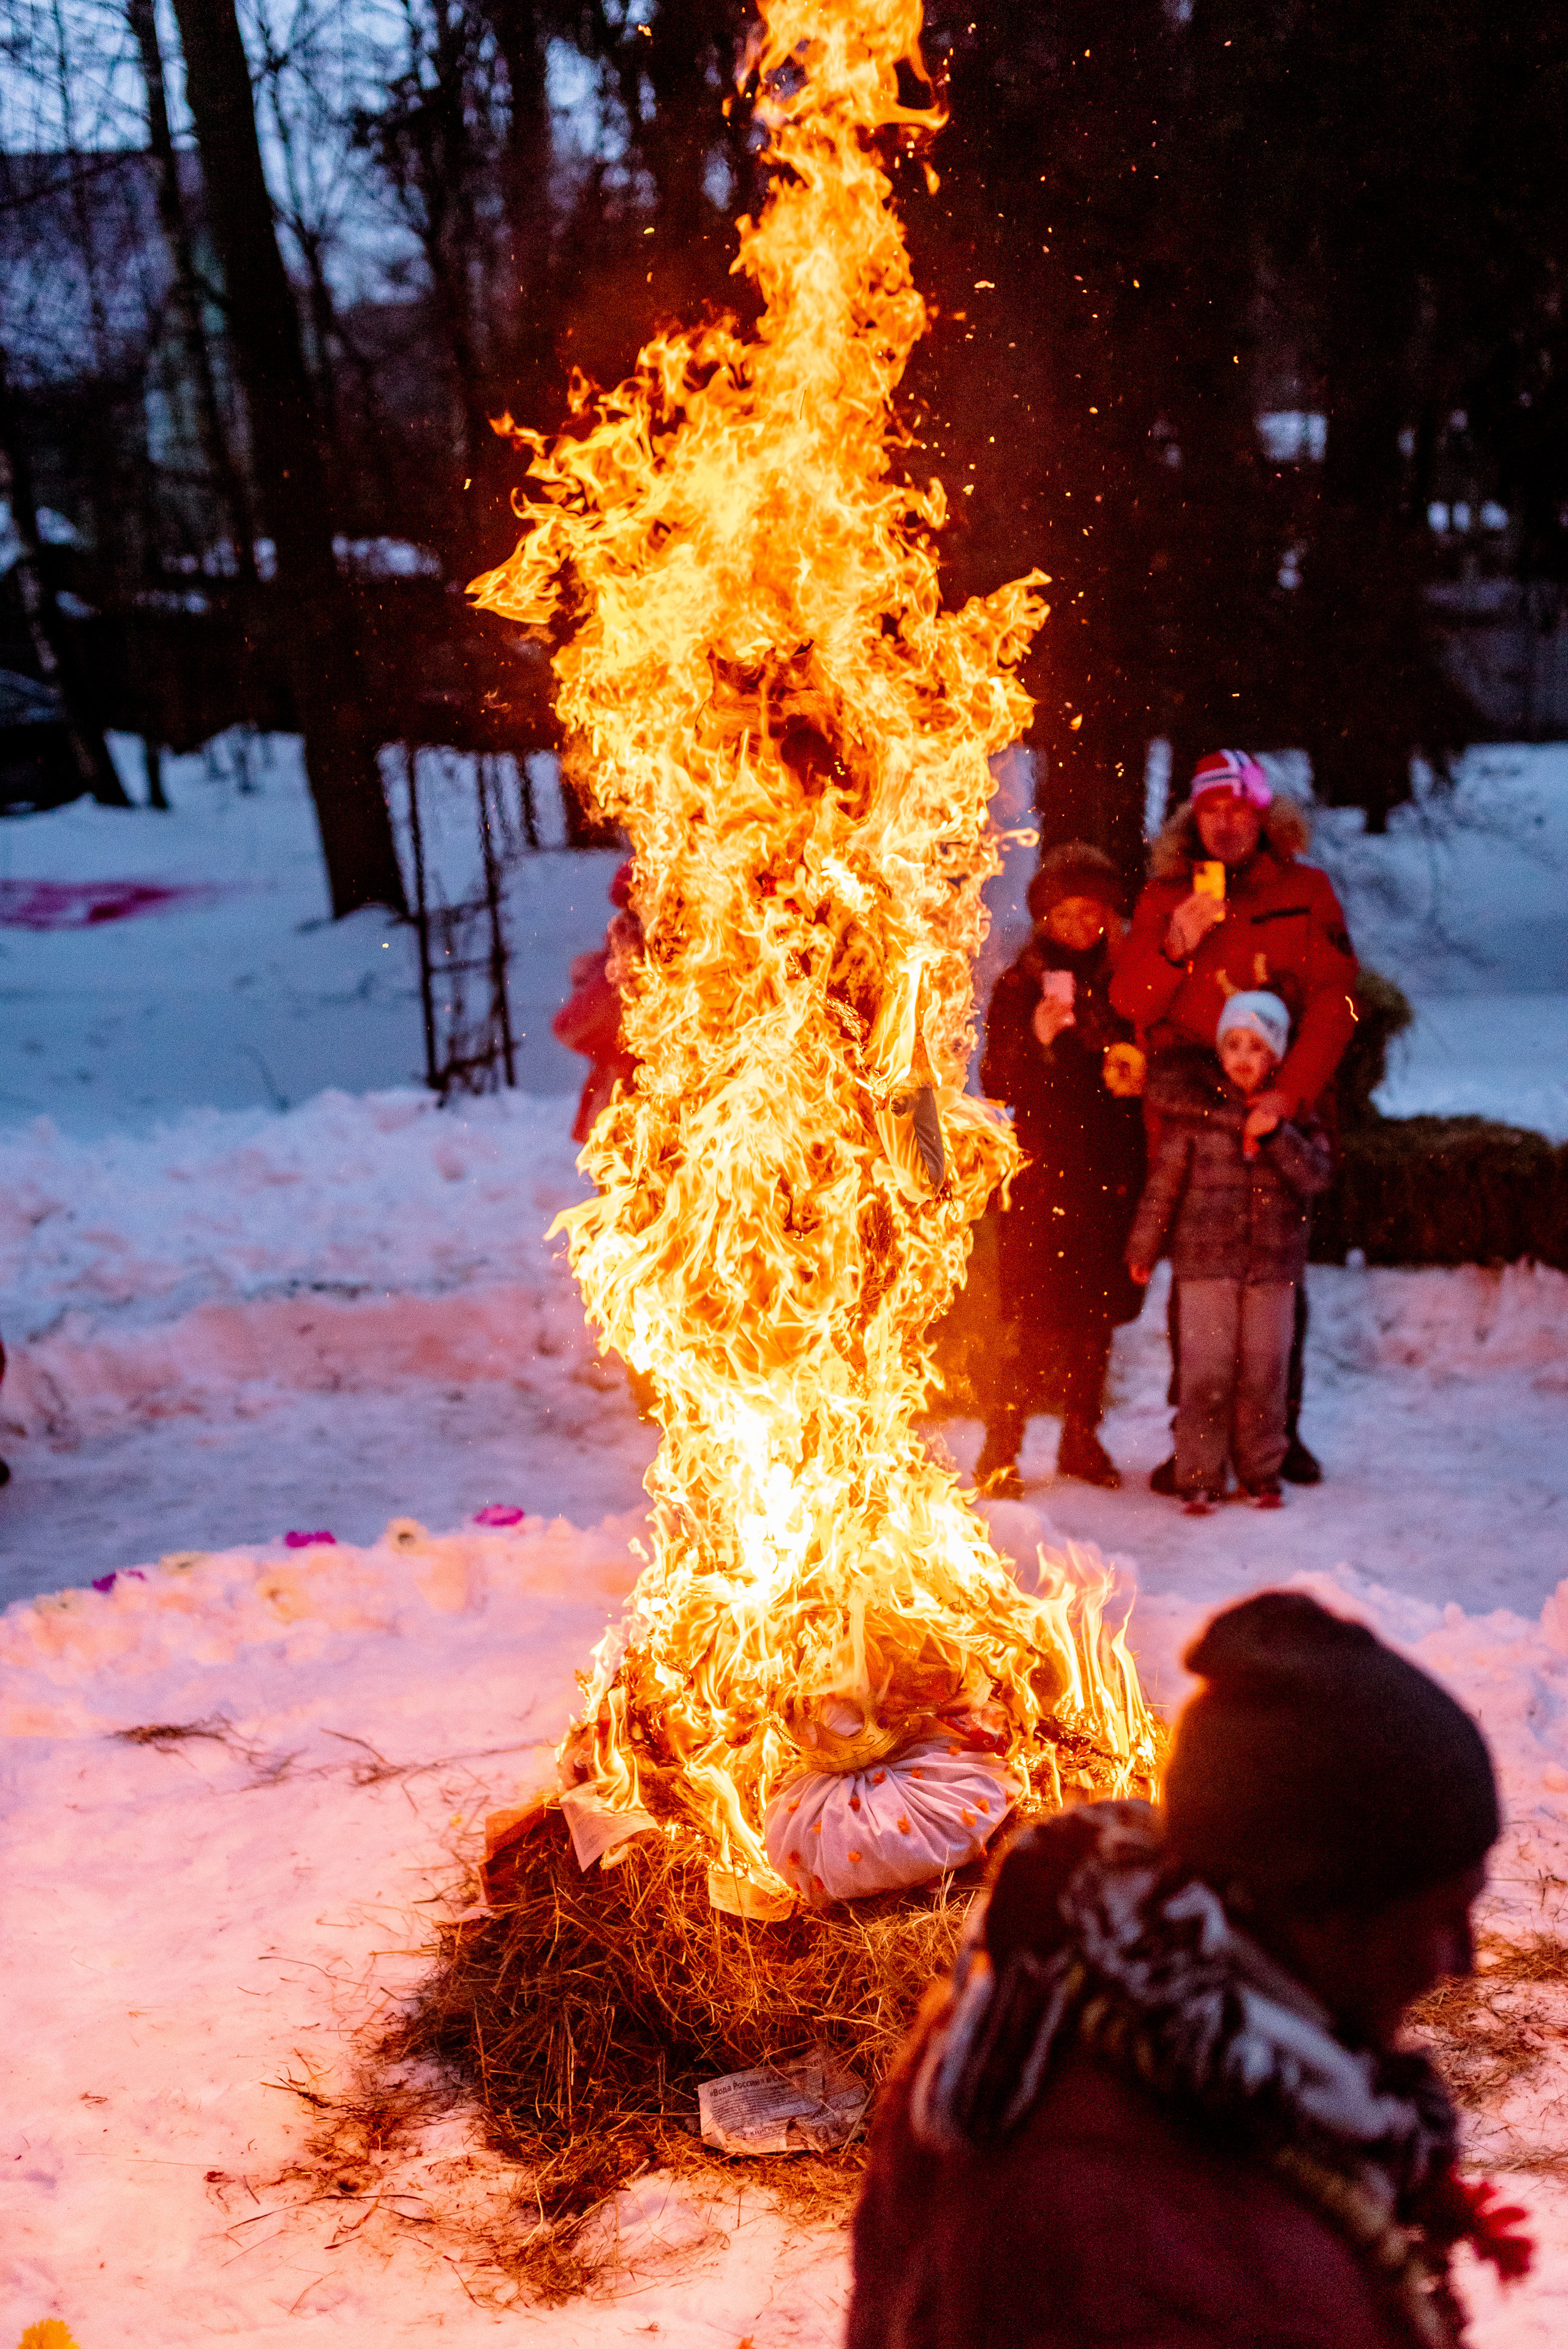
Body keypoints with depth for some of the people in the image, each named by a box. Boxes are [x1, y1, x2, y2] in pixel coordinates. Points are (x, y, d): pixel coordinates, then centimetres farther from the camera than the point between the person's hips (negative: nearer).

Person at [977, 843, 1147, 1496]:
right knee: (1034, 1314, -8)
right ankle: (1000, 1451, -4)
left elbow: (1147, 1061, 20)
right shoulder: (1019, 986, 3)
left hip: (1111, 1168, 3)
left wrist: (1138, 1074, -2)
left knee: (1097, 1309, 7)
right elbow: (997, 1084, -1)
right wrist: (1037, 1041, -17)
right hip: (1045, 1169, -3)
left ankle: (1081, 1438, 20)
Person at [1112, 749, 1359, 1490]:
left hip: (1281, 1115, 0)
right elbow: (1127, 1000, 4)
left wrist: (1288, 1092, -14)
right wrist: (1174, 945, -15)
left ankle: (1280, 1431, 18)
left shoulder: (1306, 892, 5)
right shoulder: (1164, 897, 9)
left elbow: (1334, 1000, -2)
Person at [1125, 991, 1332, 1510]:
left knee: (1264, 1371, 5)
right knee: (1207, 1371, -5)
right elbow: (1163, 1181, 3)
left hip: (1274, 1263, 2)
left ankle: (1261, 1472, 18)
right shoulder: (1195, 1111, -1)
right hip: (1206, 1260, -2)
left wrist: (1275, 1133, -20)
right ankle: (1199, 1477, 2)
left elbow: (1316, 1175, -8)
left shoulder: (1295, 1116, 5)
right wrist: (1143, 1247, 4)